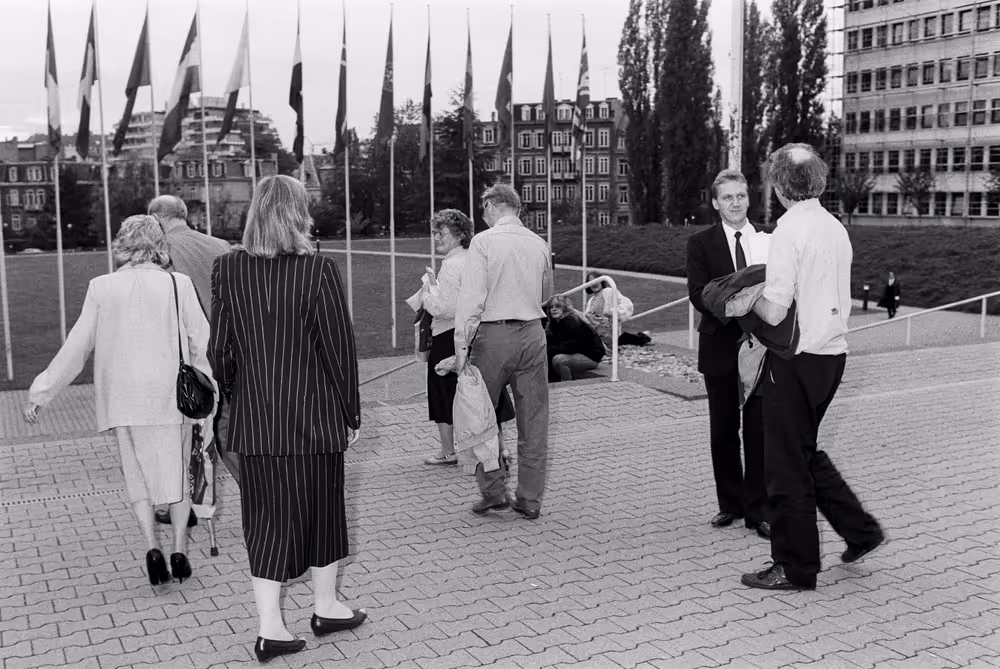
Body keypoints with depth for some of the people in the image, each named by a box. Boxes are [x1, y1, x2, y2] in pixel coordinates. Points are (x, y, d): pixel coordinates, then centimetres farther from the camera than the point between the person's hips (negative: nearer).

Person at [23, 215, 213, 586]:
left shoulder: (101, 288, -2)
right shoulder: (178, 284, -5)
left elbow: (76, 346, 0)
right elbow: (202, 342, -3)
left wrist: (41, 392, 9)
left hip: (123, 399, 1)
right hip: (170, 393, -1)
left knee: (136, 472, 13)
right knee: (177, 471, 13)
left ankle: (152, 545, -1)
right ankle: (179, 549, 12)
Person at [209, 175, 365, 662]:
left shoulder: (227, 270, -4)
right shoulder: (318, 270, -14)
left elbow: (220, 349, 0)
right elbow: (339, 348, -9)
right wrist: (351, 412, 2)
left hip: (254, 420, 2)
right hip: (314, 419, -2)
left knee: (266, 518, 10)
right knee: (322, 510, 16)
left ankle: (270, 628, 11)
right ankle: (326, 607, 31)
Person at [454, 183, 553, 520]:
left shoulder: (483, 241, -6)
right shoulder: (539, 244, 7)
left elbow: (472, 296, -13)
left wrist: (462, 345, -11)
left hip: (494, 334, -4)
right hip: (533, 332, 4)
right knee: (533, 420, 9)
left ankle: (493, 490, 9)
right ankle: (530, 499, 15)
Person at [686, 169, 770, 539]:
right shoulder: (700, 243, 1)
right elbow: (698, 293, -9)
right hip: (721, 346, 0)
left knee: (759, 430, 2)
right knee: (723, 431, 10)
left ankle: (758, 510, 12)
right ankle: (730, 503, 25)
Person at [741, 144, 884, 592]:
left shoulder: (790, 229, -16)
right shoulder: (836, 228, 9)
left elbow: (773, 313, -20)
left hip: (797, 360, -8)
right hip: (832, 353, 8)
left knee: (788, 463, 3)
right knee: (805, 451, 23)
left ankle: (796, 569, 13)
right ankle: (861, 531, 27)